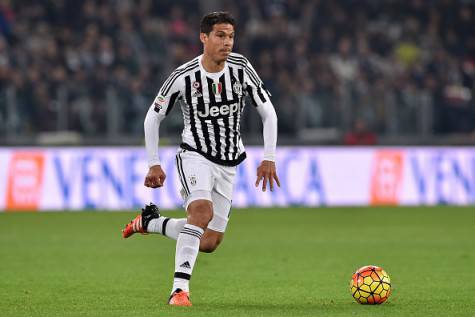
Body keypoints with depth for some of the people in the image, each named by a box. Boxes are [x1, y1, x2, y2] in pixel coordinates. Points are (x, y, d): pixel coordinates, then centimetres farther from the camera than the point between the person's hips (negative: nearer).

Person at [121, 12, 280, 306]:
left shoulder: (240, 68, -7)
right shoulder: (183, 76, -13)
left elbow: (268, 112, 2)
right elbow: (153, 117, 0)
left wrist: (269, 158, -4)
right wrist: (154, 164, 0)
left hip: (228, 165, 4)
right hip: (195, 156, -4)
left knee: (209, 243, 4)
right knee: (202, 211, -33)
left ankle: (150, 222, 29)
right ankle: (180, 288, -34)